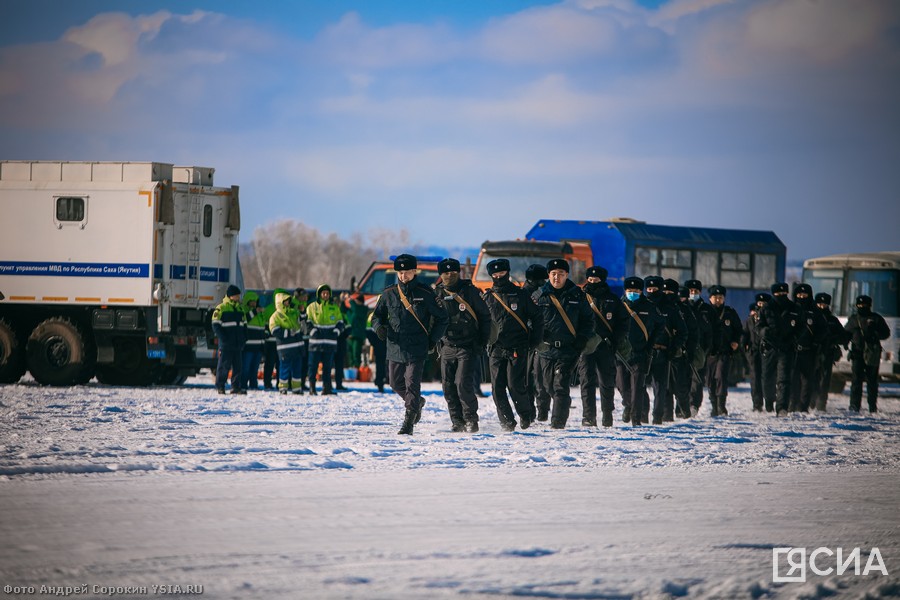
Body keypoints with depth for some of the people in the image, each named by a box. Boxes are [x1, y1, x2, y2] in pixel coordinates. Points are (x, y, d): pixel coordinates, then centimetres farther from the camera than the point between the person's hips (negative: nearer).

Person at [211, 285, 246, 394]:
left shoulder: (240, 308, 17)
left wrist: (244, 338, 11)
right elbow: (216, 325, -7)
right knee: (224, 365, -3)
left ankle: (236, 387, 8)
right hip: (226, 344, -6)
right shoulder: (221, 308, -4)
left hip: (238, 344, 6)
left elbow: (243, 324, 24)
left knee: (238, 365, 4)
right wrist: (223, 338, -16)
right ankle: (220, 386, 3)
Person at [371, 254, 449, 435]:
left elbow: (442, 318, 5)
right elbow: (378, 315, 16)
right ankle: (417, 402, 41)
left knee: (412, 384, -11)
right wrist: (379, 327, -6)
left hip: (417, 347, -4)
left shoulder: (425, 294, -4)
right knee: (396, 383, 13)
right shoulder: (389, 294, 5)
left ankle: (409, 422, -11)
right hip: (395, 346, 4)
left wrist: (433, 340, -1)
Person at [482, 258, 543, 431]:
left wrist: (534, 340, 1)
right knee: (497, 388, -4)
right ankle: (507, 422, 3)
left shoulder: (520, 295, 5)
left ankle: (527, 415, 10)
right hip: (496, 349, 3)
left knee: (515, 386, -11)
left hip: (517, 350, -3)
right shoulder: (487, 297, 10)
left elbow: (536, 318, 8)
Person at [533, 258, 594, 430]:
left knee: (561, 387, -12)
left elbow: (588, 319, 11)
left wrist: (583, 338, -3)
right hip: (546, 349, 3)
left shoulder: (577, 295, 5)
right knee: (550, 386, 10)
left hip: (569, 349, -3)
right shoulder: (540, 295, 6)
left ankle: (558, 421, -12)